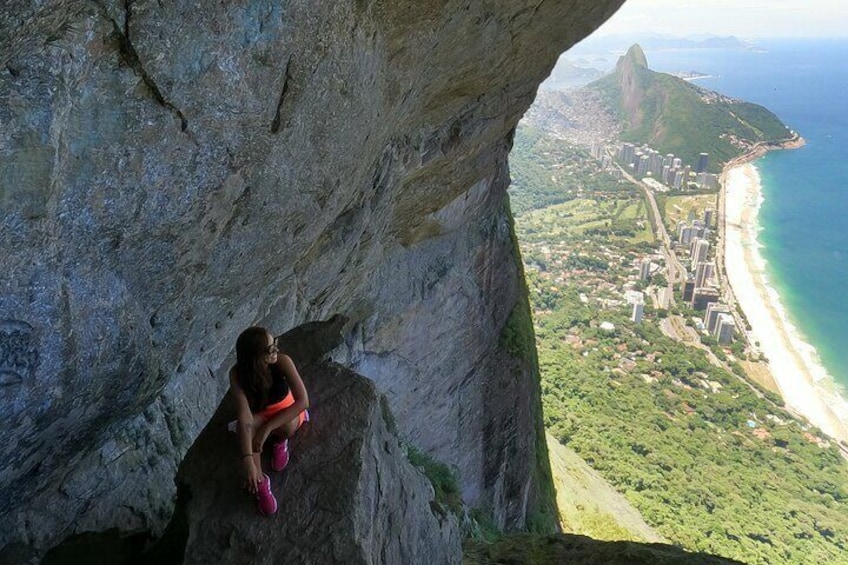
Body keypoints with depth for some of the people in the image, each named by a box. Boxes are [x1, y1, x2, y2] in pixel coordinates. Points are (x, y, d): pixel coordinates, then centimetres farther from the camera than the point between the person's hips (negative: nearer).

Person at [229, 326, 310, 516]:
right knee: (243, 426, -33)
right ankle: (260, 481, -17)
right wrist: (248, 461, -47)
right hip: (258, 414, 1)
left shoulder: (282, 361, -31)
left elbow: (303, 401, -34)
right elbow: (245, 416, -38)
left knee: (287, 426, -35)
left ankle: (280, 441, 1)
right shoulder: (238, 374, -29)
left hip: (285, 410, 0)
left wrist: (267, 429, -38)